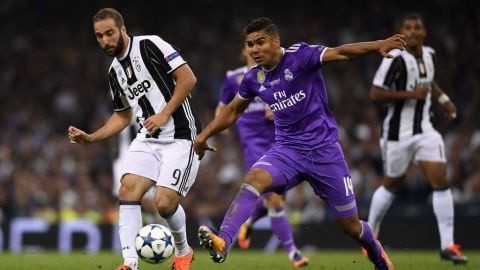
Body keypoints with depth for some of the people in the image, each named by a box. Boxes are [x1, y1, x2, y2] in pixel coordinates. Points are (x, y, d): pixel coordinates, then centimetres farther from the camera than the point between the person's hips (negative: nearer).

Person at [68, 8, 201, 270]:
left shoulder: (150, 45, -9)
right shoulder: (114, 72, 15)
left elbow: (188, 78, -13)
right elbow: (123, 116, 25)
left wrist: (164, 114, -17)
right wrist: (91, 138, 12)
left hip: (180, 135, -7)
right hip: (148, 138, 7)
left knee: (164, 202, -15)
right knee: (128, 189, -15)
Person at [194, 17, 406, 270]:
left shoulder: (299, 56, -14)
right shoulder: (254, 78, 2)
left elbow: (340, 52, -29)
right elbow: (233, 110, 22)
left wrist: (377, 46, -44)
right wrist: (204, 135, 20)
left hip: (324, 151, -3)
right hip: (287, 150, 3)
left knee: (350, 225, 5)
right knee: (253, 179, -30)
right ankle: (222, 243, -43)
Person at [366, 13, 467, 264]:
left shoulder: (429, 54, 5)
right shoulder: (395, 59, -17)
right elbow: (375, 94, -19)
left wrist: (443, 98, 11)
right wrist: (411, 94, -25)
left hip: (425, 130, 5)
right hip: (398, 132, -5)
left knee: (441, 181, -8)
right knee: (392, 186, 9)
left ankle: (447, 245, -6)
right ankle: (370, 232, 35)